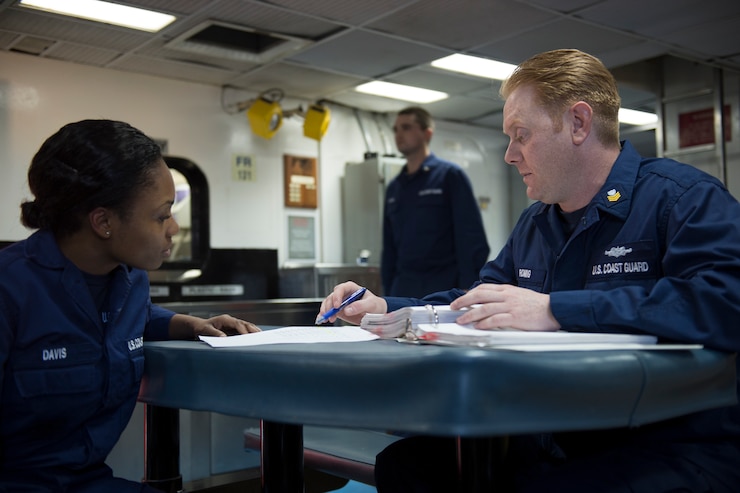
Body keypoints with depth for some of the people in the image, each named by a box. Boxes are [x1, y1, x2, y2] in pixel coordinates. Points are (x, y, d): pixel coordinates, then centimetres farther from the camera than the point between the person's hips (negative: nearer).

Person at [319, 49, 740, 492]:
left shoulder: (683, 196, -10)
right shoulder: (534, 224, 17)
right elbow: (469, 306, 26)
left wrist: (556, 310, -30)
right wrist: (383, 308, 11)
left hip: (675, 447, -7)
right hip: (554, 442, 7)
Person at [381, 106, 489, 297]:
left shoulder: (450, 175, -2)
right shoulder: (393, 188, 14)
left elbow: (472, 241, -7)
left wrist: (469, 294, -14)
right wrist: (387, 294, 10)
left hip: (444, 290, -5)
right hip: (404, 291, 5)